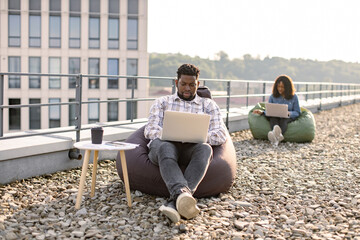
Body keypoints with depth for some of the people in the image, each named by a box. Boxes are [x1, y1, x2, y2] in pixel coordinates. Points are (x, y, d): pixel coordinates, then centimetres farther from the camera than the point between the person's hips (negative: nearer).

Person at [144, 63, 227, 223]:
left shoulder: (208, 105, 24)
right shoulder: (162, 102, 25)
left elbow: (221, 135, 9)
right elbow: (150, 130, 10)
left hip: (192, 148, 0)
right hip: (165, 144, 0)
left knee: (205, 149, -37)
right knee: (165, 148, -38)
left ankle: (175, 203, -52)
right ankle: (183, 193, -62)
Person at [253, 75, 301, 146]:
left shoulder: (293, 97, 8)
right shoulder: (273, 97, 10)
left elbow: (297, 113, 6)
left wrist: (289, 113, -15)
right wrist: (261, 112, -12)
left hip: (288, 118, -1)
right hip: (275, 118, 1)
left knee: (283, 119, -37)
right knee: (273, 117, -35)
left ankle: (277, 138, -71)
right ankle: (278, 136, -69)